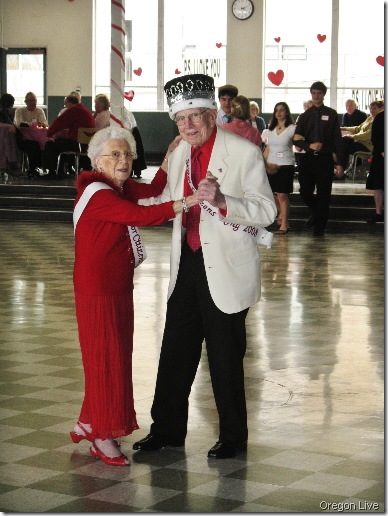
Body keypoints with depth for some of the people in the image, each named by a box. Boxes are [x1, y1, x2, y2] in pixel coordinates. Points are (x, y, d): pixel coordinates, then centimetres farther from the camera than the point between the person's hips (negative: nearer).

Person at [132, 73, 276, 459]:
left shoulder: (244, 153, -12)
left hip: (226, 269, -6)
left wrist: (222, 201, -30)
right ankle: (167, 429, 26)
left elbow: (266, 211, -16)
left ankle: (233, 436, 19)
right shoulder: (178, 154, 9)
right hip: (188, 264, 6)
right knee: (175, 351, 12)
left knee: (225, 357, 3)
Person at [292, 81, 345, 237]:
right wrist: (309, 146, -15)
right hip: (307, 158, 2)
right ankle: (316, 212, 34)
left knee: (323, 194, 0)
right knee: (305, 192, 4)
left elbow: (337, 139, 0)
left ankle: (319, 227, 12)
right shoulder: (305, 116, 9)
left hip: (325, 159, -2)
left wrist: (340, 162, -5)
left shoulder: (331, 114, 2)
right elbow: (296, 139, 4)